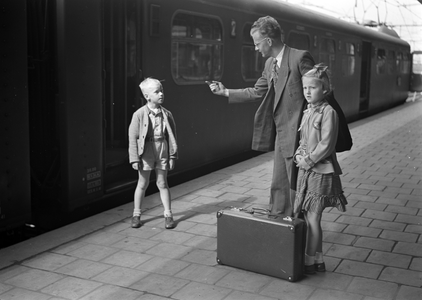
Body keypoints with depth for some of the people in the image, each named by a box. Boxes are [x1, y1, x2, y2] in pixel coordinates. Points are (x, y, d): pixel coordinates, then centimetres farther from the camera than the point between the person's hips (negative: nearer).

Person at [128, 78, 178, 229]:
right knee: (142, 184, 10)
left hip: (162, 152, 2)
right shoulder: (139, 114, -9)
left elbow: (172, 136, 4)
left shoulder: (166, 114, -1)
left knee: (162, 183, 9)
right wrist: (134, 158, -9)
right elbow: (133, 137, -7)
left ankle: (168, 214, 18)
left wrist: (172, 156, 2)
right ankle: (136, 214, 24)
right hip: (145, 153, -2)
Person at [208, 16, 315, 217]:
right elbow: (256, 92, 19)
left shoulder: (300, 57, -14)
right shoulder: (270, 64, 11)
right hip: (280, 134, 8)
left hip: (297, 134, -8)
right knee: (278, 186, 16)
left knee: (295, 187, 2)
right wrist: (225, 92, 16)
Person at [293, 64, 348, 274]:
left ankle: (309, 262, 8)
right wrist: (298, 155, 3)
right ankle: (318, 260, 23)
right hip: (305, 170, 8)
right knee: (308, 217, 12)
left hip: (320, 172, -8)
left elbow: (326, 144, -17)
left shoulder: (328, 112, -12)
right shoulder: (307, 112, 13)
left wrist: (308, 160, -13)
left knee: (313, 218, -3)